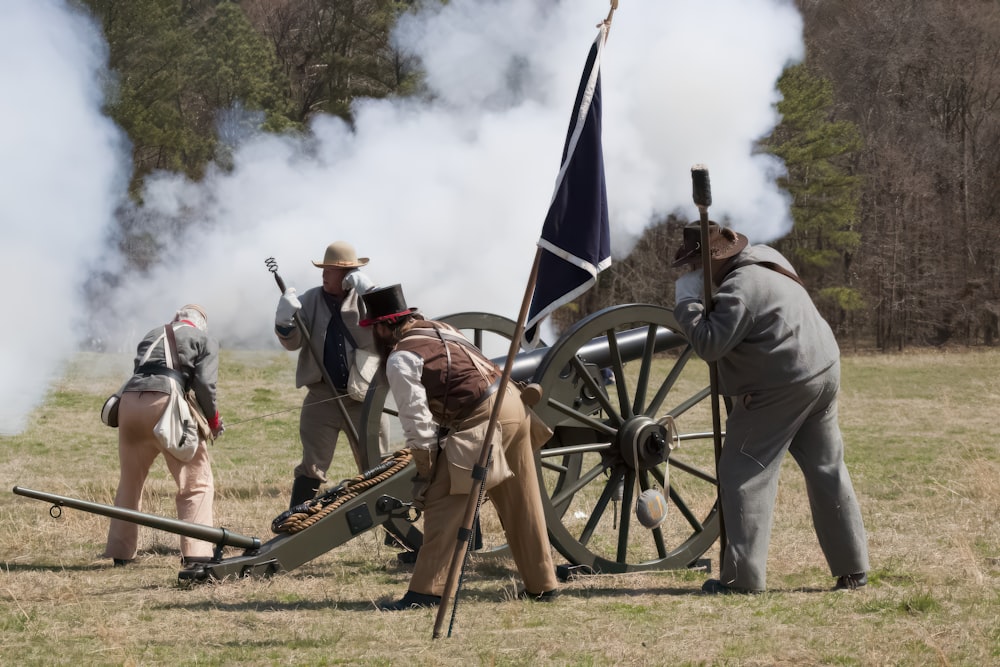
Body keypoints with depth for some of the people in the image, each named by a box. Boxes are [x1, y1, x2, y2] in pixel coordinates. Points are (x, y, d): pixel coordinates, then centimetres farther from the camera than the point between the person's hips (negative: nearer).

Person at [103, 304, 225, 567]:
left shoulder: (152, 335, 29)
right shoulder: (204, 340, 15)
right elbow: (204, 384, 0)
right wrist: (214, 420, 14)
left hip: (129, 402, 5)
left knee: (130, 481, 21)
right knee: (196, 483, 4)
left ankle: (120, 552, 23)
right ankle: (195, 553, -8)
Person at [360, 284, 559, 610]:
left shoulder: (400, 360, -7)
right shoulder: (438, 329, 18)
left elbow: (417, 421, -10)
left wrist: (424, 474, -2)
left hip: (481, 424, -9)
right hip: (513, 405, 9)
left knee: (443, 503, -4)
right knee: (523, 506, 17)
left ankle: (426, 591, -7)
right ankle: (542, 583, 26)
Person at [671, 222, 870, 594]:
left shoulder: (738, 289, -19)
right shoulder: (766, 257, 11)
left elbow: (709, 345, -23)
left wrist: (687, 303, -12)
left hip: (779, 389, -9)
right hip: (823, 372, 9)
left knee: (746, 473, -3)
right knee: (827, 470, 15)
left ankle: (743, 576, -7)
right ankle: (852, 569, 18)